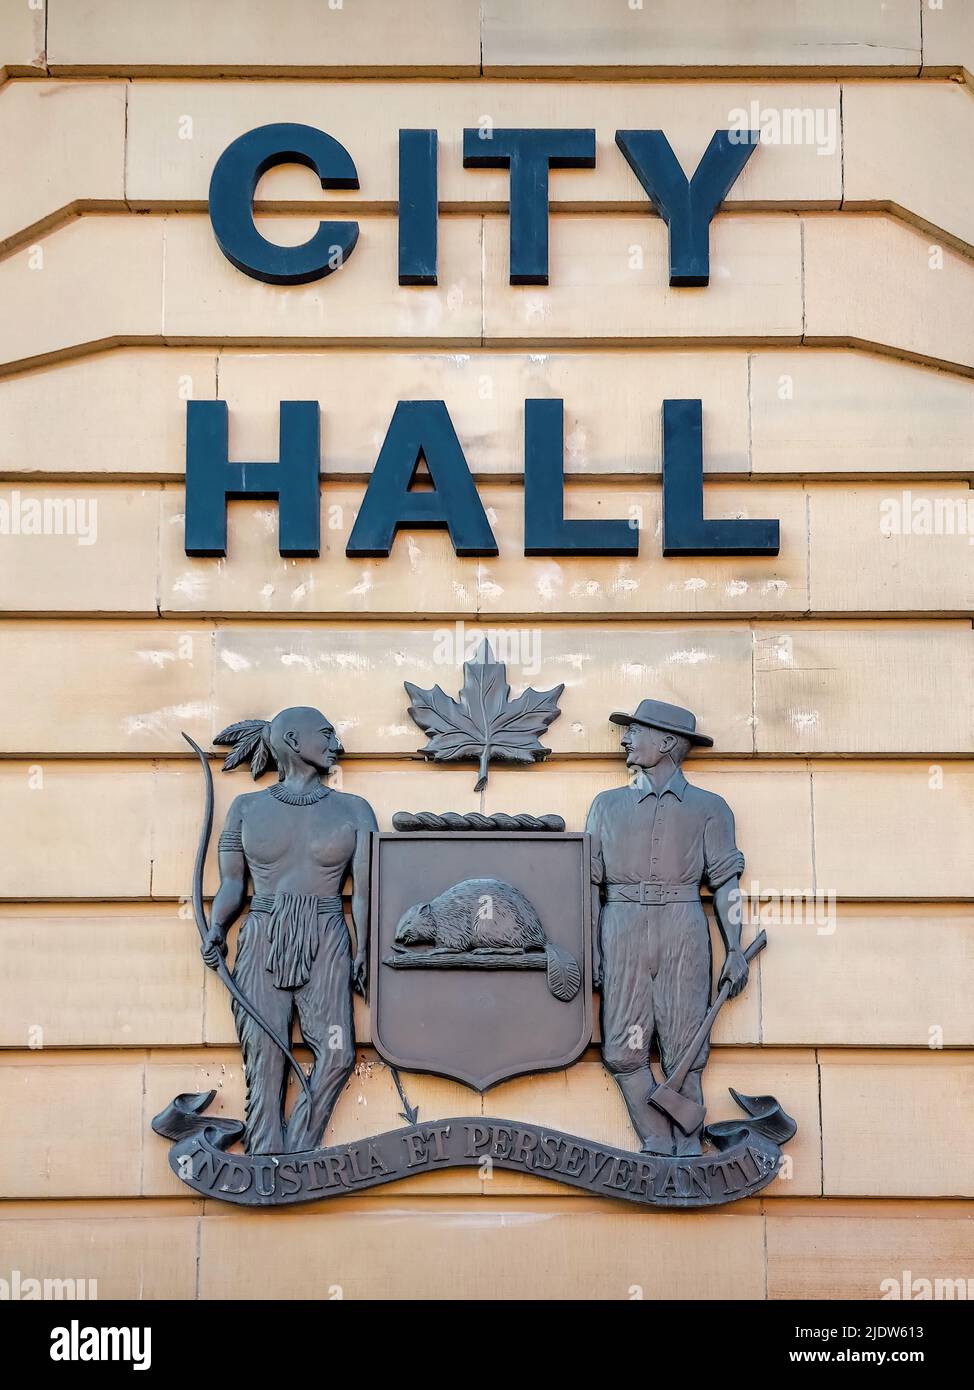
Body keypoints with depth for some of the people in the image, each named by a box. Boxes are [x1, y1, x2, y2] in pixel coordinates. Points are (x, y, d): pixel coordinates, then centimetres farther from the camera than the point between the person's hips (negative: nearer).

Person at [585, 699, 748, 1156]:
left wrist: (735, 950, -2)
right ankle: (659, 1148, 5)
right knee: (623, 1049, -4)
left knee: (683, 1049, -3)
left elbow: (725, 881, 5)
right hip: (622, 928, 2)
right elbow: (590, 878, 12)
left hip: (683, 931, -2)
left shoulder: (708, 807, 8)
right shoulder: (608, 804, 15)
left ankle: (688, 1152, 4)